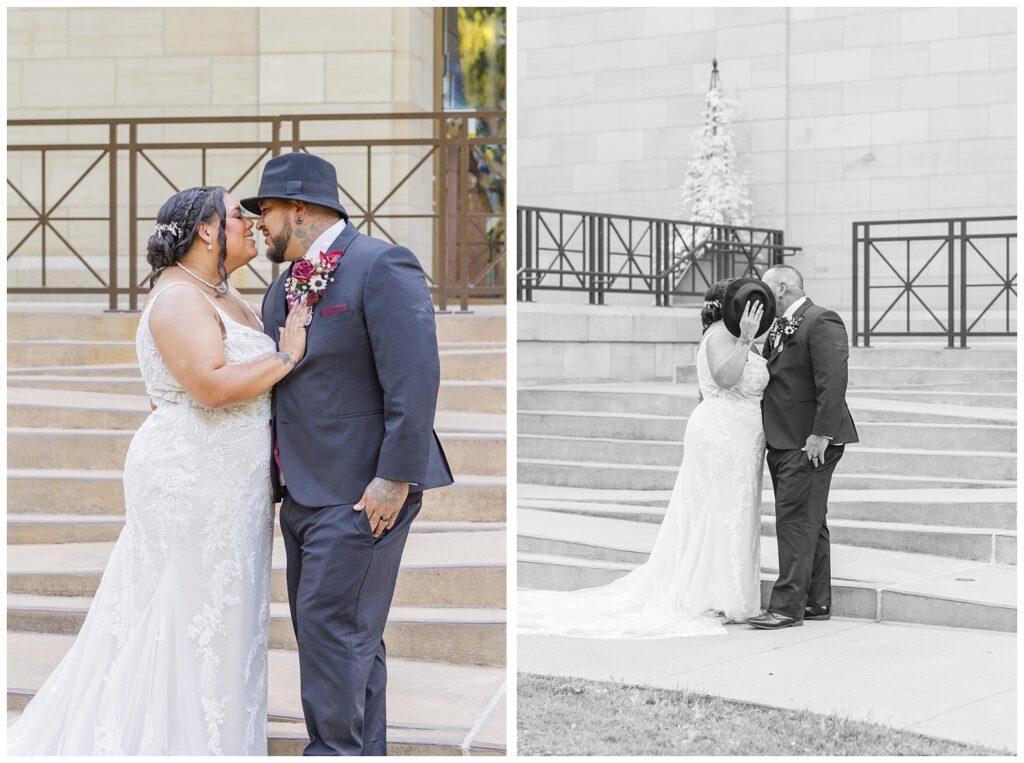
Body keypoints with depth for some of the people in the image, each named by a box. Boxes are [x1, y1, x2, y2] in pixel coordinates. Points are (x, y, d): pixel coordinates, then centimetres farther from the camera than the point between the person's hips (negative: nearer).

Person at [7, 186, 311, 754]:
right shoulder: (178, 299, -16)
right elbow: (211, 386, -27)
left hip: (227, 484, 10)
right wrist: (285, 358, -18)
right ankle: (184, 739, 7)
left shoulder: (225, 296, 14)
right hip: (190, 479, -10)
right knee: (190, 619, -2)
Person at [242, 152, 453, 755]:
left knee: (331, 623, -10)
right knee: (348, 632, 14)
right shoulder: (284, 285, 15)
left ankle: (336, 750, -1)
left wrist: (395, 478, -22)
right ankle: (367, 751, 23)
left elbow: (415, 381, -19)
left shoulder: (382, 268, -13)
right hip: (303, 493, 9)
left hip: (361, 492, -9)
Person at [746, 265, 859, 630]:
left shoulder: (821, 323, -13)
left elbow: (834, 381, -21)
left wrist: (820, 434, -25)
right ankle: (816, 602, 22)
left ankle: (788, 606, -10)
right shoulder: (778, 330, 17)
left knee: (796, 521, -10)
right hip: (783, 442, 10)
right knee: (809, 523, 14)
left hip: (808, 444, -10)